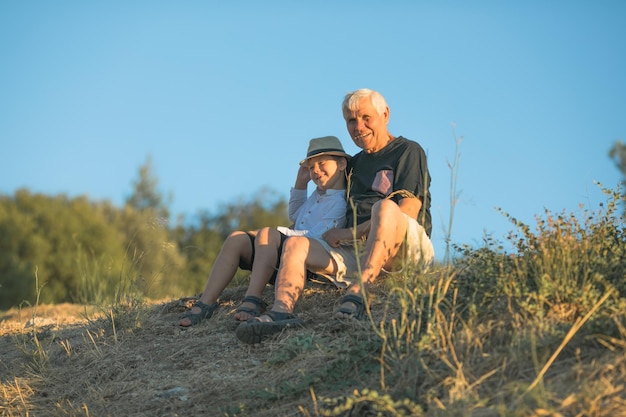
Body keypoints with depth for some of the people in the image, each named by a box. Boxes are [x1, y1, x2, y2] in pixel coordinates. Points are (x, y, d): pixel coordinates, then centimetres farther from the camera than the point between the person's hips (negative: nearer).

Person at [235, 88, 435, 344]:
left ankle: (358, 292, -54)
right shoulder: (355, 163, 27)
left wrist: (351, 233, -7)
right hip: (356, 253, 6)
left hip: (406, 250, -6)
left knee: (384, 207, -36)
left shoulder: (408, 151, 7)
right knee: (295, 244, -14)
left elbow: (408, 210, -8)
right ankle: (281, 312, -42)